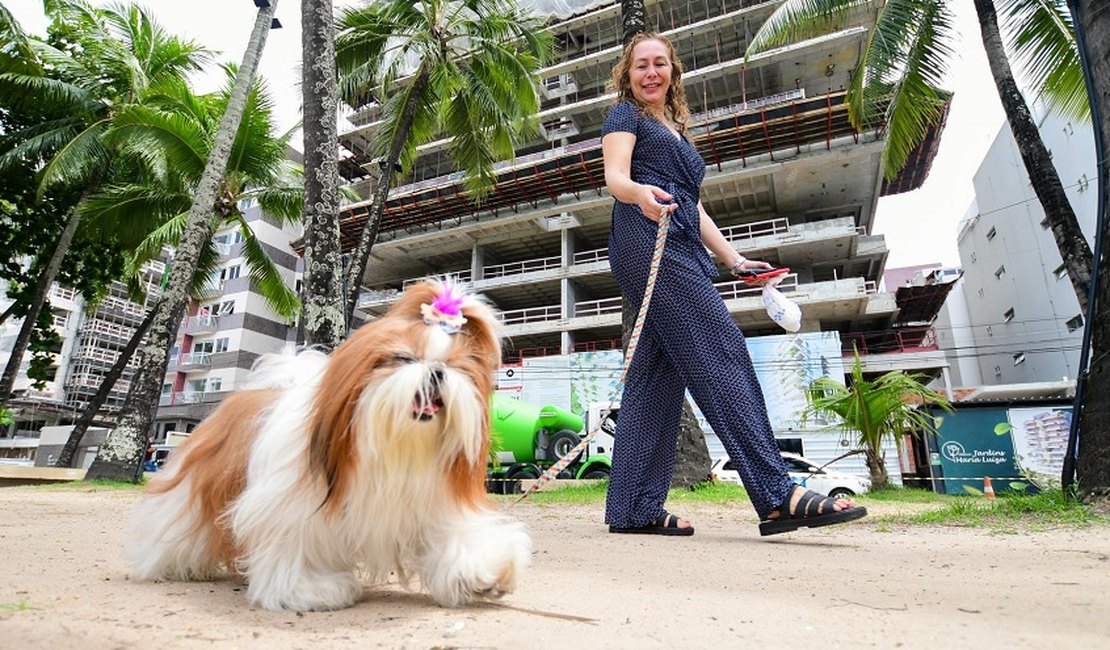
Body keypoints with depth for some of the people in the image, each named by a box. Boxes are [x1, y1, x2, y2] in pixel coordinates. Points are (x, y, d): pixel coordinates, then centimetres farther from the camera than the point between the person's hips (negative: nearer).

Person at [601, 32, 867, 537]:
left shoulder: (676, 131, 34)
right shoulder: (625, 115, 13)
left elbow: (693, 206, 30)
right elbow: (615, 177, -6)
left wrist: (733, 258, 22)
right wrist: (640, 193, -29)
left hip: (680, 250, 8)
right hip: (648, 240, -8)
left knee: (655, 377, -1)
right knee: (722, 354, -18)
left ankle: (634, 509, 1)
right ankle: (776, 497, -18)